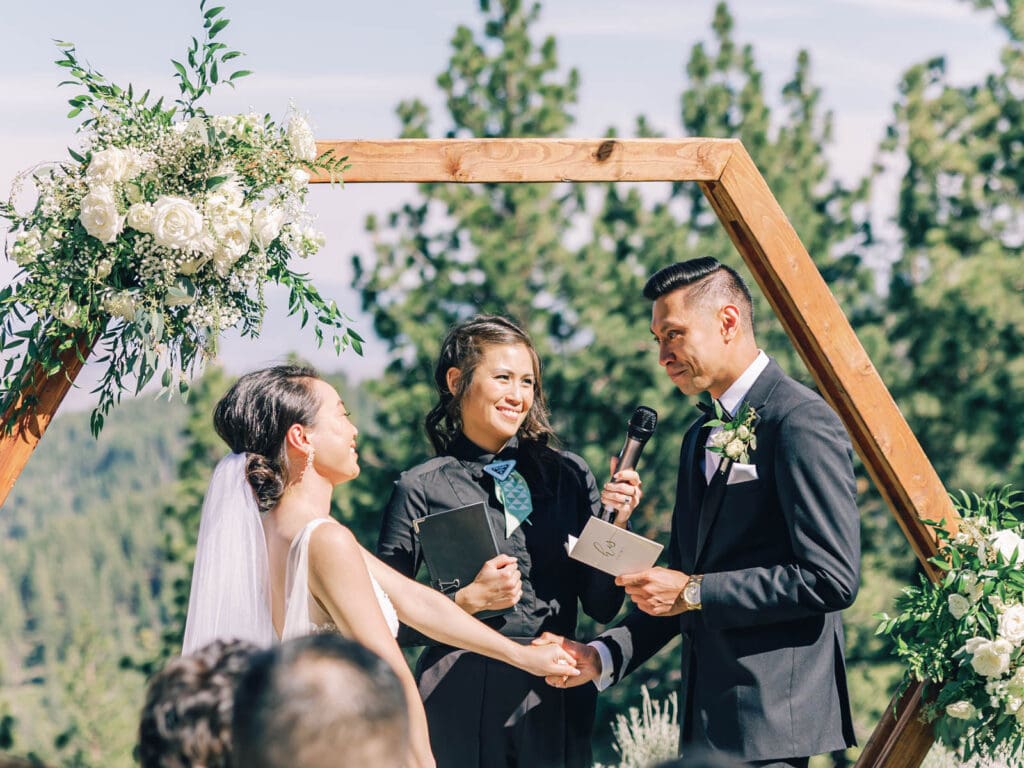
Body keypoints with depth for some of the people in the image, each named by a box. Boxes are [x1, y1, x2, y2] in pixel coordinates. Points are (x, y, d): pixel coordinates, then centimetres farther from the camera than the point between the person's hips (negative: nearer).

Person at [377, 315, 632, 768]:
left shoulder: (568, 475, 6)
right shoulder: (421, 489, -2)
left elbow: (602, 607, 4)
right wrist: (468, 600, -14)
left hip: (558, 704, 3)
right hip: (463, 709, -3)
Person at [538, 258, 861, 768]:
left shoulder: (801, 422, -10)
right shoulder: (701, 436, 18)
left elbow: (832, 578, -17)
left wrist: (693, 592, -14)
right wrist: (603, 656, 6)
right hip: (707, 713, 8)